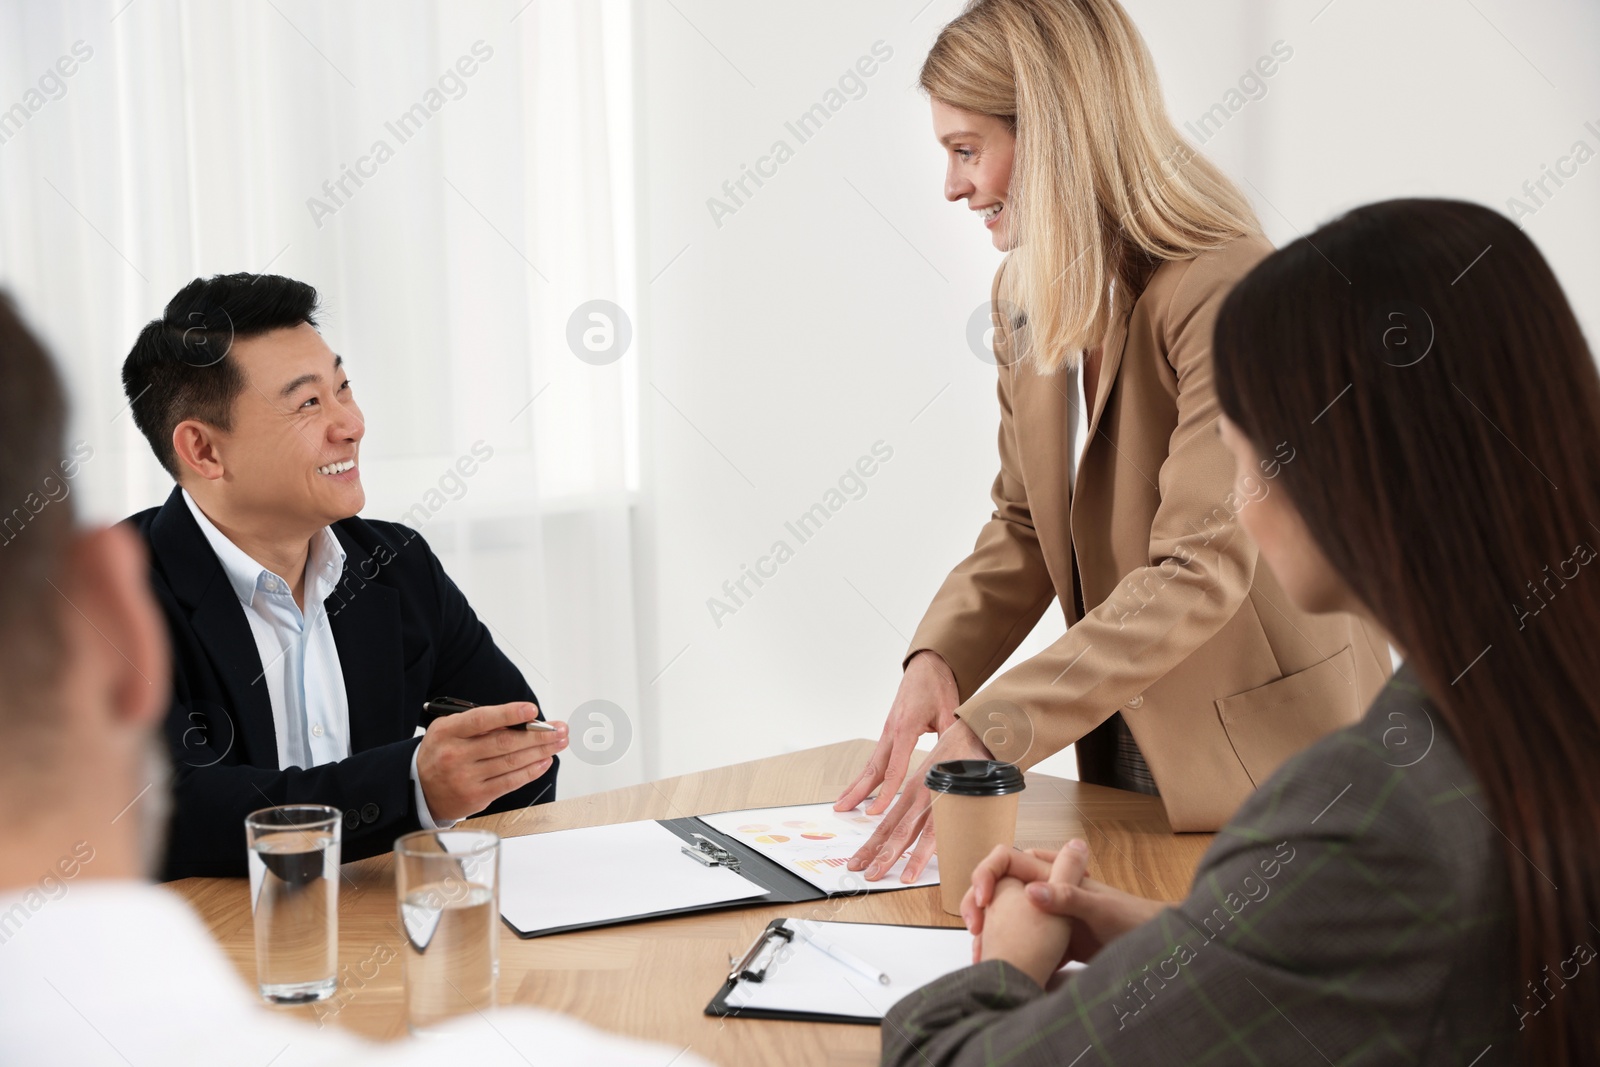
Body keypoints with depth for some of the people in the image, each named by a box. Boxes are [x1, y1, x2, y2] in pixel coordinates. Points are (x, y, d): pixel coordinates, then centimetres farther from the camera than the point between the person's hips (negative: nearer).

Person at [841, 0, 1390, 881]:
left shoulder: (1227, 291, -24)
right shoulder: (1024, 296, 3)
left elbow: (1201, 570, -30)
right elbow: (1022, 524, 6)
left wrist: (986, 732, -35)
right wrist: (938, 658, -14)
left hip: (1263, 755, -7)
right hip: (1125, 739, 7)